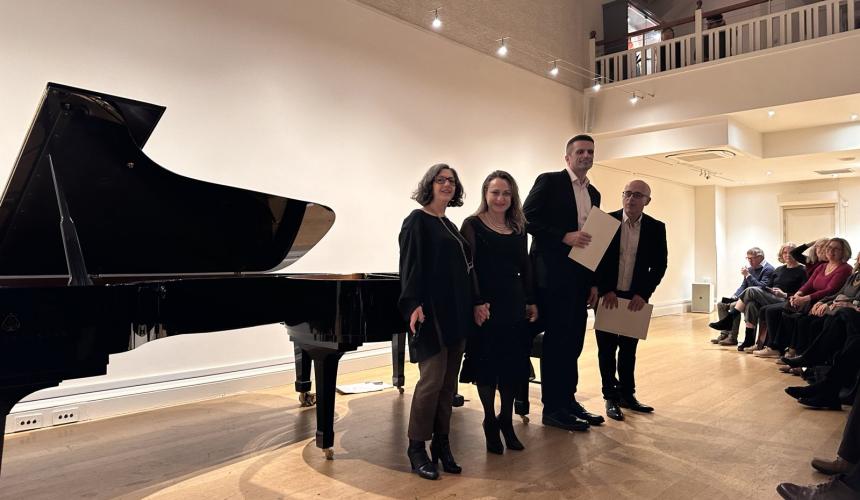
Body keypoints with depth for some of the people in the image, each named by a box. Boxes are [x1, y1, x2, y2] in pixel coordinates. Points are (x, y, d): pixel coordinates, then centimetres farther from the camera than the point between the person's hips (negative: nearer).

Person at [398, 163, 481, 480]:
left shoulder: (450, 226, 18)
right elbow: (411, 265, -14)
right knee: (432, 379, -9)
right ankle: (416, 448, 5)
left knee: (449, 381, 9)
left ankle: (441, 444, 18)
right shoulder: (417, 220, -4)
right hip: (431, 311, -8)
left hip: (456, 312, 8)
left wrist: (474, 303, 16)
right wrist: (414, 304, -25)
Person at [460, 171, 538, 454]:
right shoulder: (473, 225, -5)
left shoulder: (518, 228, 10)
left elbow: (525, 267, 12)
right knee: (487, 366, 5)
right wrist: (477, 303, -19)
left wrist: (531, 302, 10)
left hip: (515, 306, 5)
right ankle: (490, 423, 23)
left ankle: (506, 420, 28)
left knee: (513, 366, 10)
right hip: (487, 307, -4)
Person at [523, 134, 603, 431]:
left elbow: (594, 238, 17)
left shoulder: (594, 194, 17)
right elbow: (527, 219, -11)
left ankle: (568, 401, 22)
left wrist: (594, 282, 11)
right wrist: (564, 236, -19)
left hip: (580, 278, 7)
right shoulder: (549, 182, -2)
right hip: (553, 275, -6)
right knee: (556, 341, -2)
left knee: (573, 341, 10)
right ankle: (553, 409, 8)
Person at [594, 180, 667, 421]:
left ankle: (627, 394, 25)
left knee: (629, 348, 13)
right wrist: (605, 290, -14)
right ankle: (611, 397, 16)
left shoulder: (656, 228, -2)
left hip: (636, 298, 2)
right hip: (607, 295, -2)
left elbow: (659, 265, -1)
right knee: (607, 348, 5)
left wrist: (643, 294, -11)